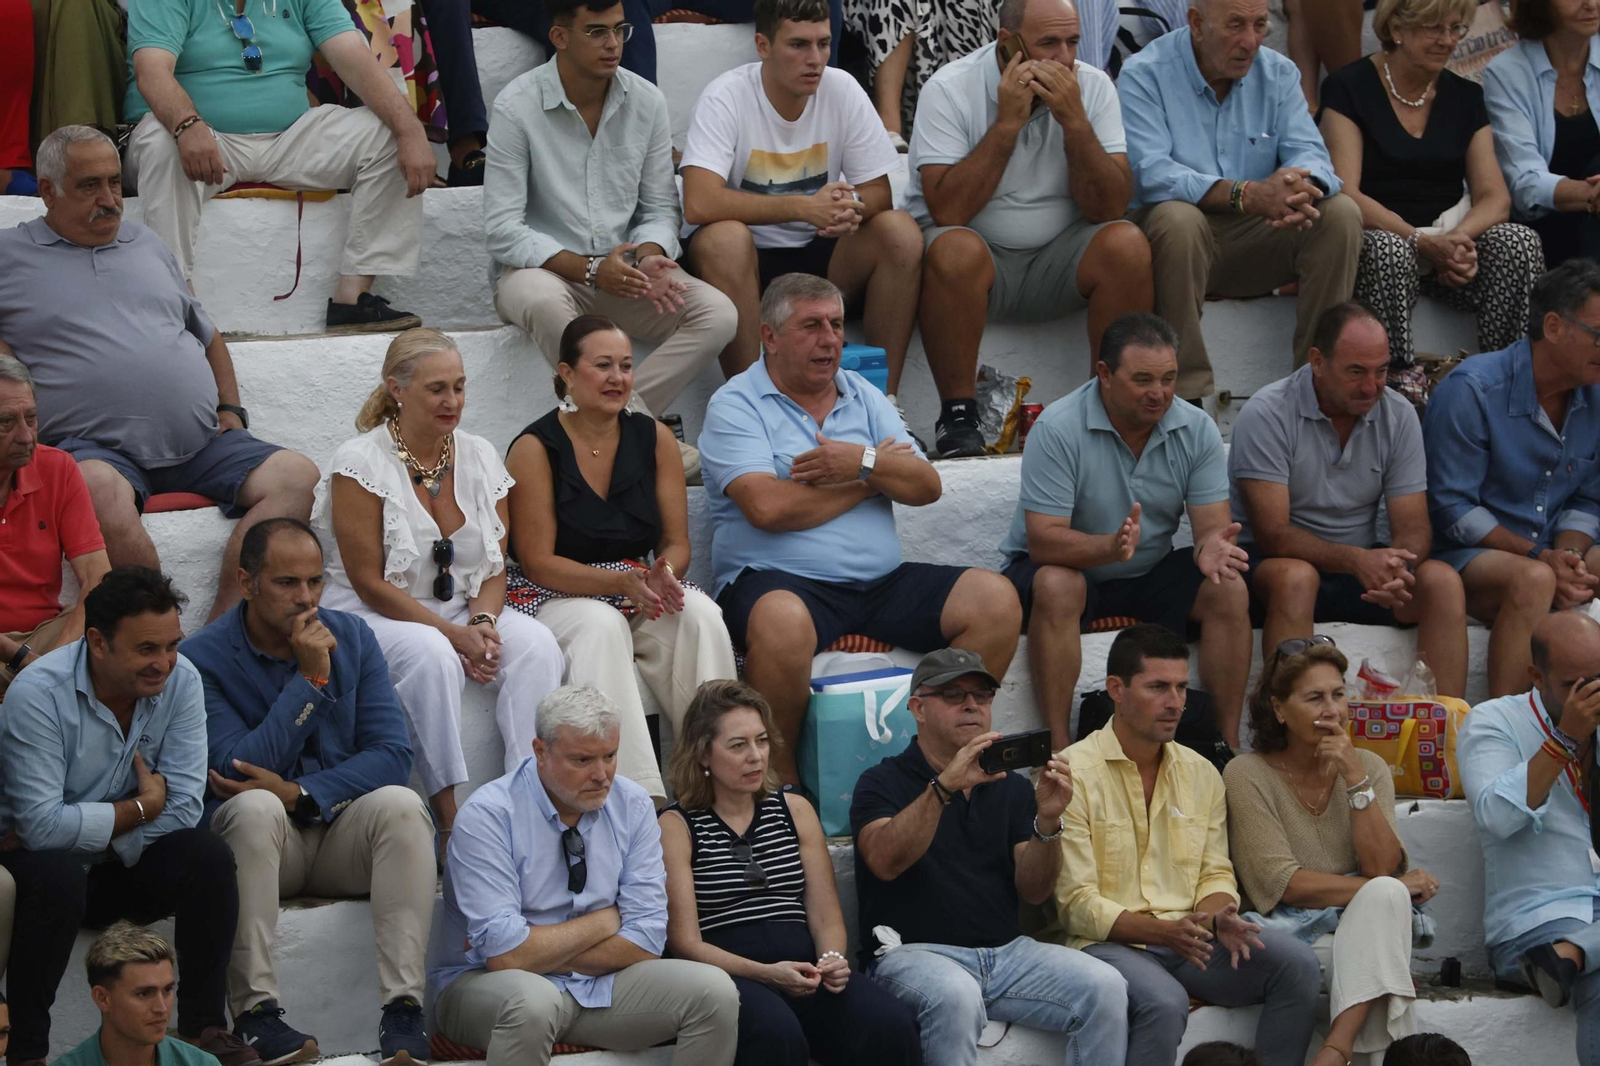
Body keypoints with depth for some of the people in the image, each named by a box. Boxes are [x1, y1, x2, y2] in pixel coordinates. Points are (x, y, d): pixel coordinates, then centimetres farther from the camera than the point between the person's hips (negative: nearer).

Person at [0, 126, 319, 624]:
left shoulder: (149, 247, 26)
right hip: (96, 446, -5)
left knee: (298, 476, -19)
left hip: (202, 447, 5)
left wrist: (229, 409, 17)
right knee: (100, 489, -40)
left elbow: (208, 335, 33)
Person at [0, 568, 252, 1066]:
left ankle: (204, 1025, -11)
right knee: (57, 876, -36)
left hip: (126, 866, 4)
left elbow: (183, 808, -17)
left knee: (208, 856, -22)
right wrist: (140, 809, -18)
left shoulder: (181, 680, -10)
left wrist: (68, 831, -22)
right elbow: (41, 824, -28)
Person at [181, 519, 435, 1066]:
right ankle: (255, 1010, -36)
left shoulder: (351, 637, 5)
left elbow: (393, 753, -4)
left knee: (400, 804, -27)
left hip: (342, 834, 3)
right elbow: (240, 767, -17)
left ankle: (403, 1008, -34)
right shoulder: (202, 658, -7)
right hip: (254, 837, -3)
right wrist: (312, 678, -18)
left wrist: (300, 793, -18)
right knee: (256, 807, -35)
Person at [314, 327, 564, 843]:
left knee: (535, 643, -24)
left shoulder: (479, 457, 7)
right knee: (430, 654, -37)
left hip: (462, 615, 5)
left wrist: (482, 622, -15)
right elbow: (369, 583, -13)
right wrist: (455, 635, -19)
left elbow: (495, 567, 8)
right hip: (373, 619, -5)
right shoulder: (360, 462, -10)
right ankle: (451, 818, -33)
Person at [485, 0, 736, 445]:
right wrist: (589, 270, -24)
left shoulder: (647, 102, 4)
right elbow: (503, 232, -14)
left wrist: (647, 257, -15)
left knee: (717, 314, -21)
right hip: (540, 270, -4)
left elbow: (661, 208, 9)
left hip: (620, 271, 4)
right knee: (545, 303, -40)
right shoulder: (516, 108, -10)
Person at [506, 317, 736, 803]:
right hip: (553, 598, -4)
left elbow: (677, 542, 7)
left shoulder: (654, 439, 6)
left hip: (641, 592, 4)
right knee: (602, 627, -37)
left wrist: (664, 575, -18)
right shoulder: (535, 449, -8)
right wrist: (624, 583, -25)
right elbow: (538, 562, -11)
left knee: (700, 613, -27)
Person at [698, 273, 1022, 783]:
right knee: (783, 622, -40)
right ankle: (780, 775, -22)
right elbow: (768, 507, -16)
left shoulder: (863, 396, 18)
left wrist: (865, 463, -12)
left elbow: (926, 486, 9)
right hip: (783, 581, -6)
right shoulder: (736, 406, 0)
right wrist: (871, 480, -2)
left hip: (881, 582, 6)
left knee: (996, 600, -11)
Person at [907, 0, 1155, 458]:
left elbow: (1108, 209, -12)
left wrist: (1074, 121, -23)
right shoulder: (951, 89, -13)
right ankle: (957, 416, -23)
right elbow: (947, 211, -24)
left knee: (1126, 244, -25)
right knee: (956, 250, -36)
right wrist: (1007, 123, -24)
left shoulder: (1092, 87, -4)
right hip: (978, 257, -3)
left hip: (1058, 257, 3)